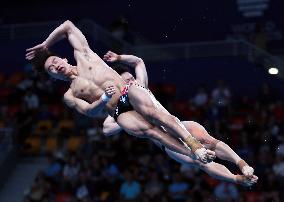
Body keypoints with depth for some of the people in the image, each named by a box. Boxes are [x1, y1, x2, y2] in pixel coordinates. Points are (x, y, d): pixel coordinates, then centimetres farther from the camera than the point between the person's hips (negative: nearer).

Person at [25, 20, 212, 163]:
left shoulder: (82, 55, 22)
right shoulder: (69, 96, 18)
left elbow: (68, 26, 26)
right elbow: (89, 111, 1)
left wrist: (45, 46, 32)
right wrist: (104, 98, -19)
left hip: (129, 92, 1)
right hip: (119, 113, -1)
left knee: (150, 112, -33)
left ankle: (193, 142, -44)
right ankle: (195, 155, -44)